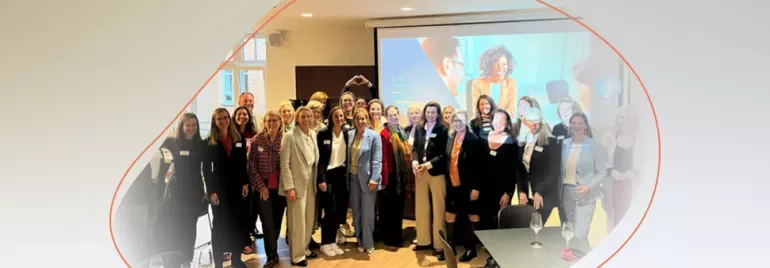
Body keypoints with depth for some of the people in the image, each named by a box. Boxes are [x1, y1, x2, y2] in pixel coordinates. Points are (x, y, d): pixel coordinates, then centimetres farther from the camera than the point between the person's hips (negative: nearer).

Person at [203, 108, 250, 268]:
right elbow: (206, 168, -5)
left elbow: (243, 164, 8)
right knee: (220, 225, 6)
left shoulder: (239, 139, 6)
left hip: (237, 187, 3)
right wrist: (211, 191, -11)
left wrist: (245, 183, 0)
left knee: (238, 223, 7)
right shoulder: (209, 142, -2)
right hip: (219, 188, -2)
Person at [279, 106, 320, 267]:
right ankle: (297, 255, 13)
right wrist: (289, 187, -17)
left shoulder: (313, 134, 7)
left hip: (310, 183, 6)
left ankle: (305, 249, 29)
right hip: (297, 183, -6)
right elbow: (284, 163, -13)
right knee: (298, 221, 0)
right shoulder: (290, 136, -11)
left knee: (309, 219, 13)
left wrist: (317, 181, 7)